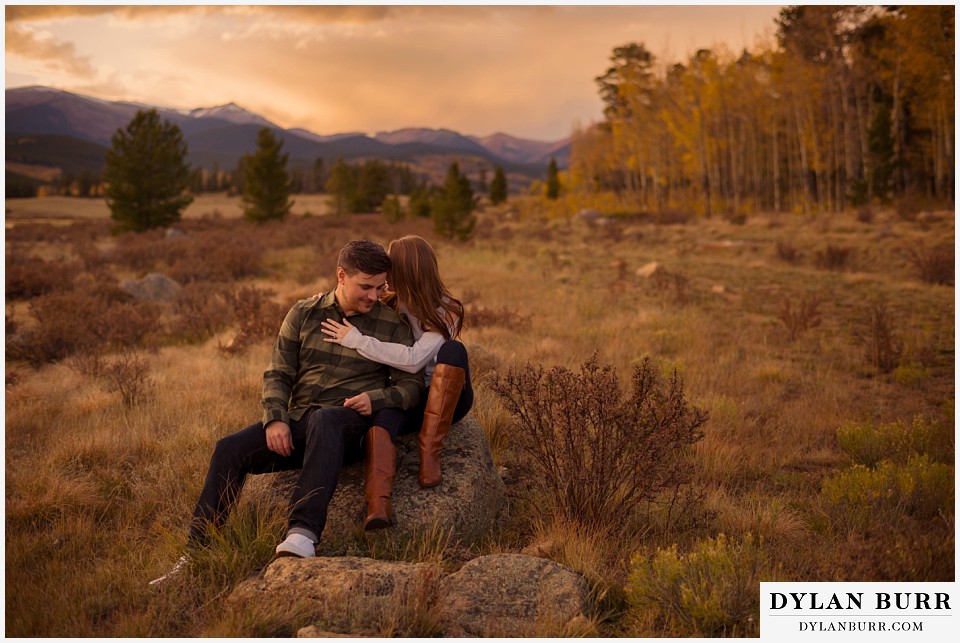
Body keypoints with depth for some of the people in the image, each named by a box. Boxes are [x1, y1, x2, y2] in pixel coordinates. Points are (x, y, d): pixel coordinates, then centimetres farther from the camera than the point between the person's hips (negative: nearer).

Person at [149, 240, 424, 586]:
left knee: (324, 420, -40)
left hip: (349, 423, -3)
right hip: (298, 421, 4)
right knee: (229, 450, -21)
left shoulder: (392, 326, 4)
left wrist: (375, 398, -15)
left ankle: (303, 532, -51)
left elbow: (411, 384, 5)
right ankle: (194, 555, -18)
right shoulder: (304, 314, 9)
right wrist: (275, 419, -9)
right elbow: (278, 374, 8)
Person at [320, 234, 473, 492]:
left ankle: (429, 451, -33)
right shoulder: (389, 304, 3)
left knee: (453, 351, -33)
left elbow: (414, 360, -29)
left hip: (444, 400, -3)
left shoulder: (444, 312, -14)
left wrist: (356, 340, -28)